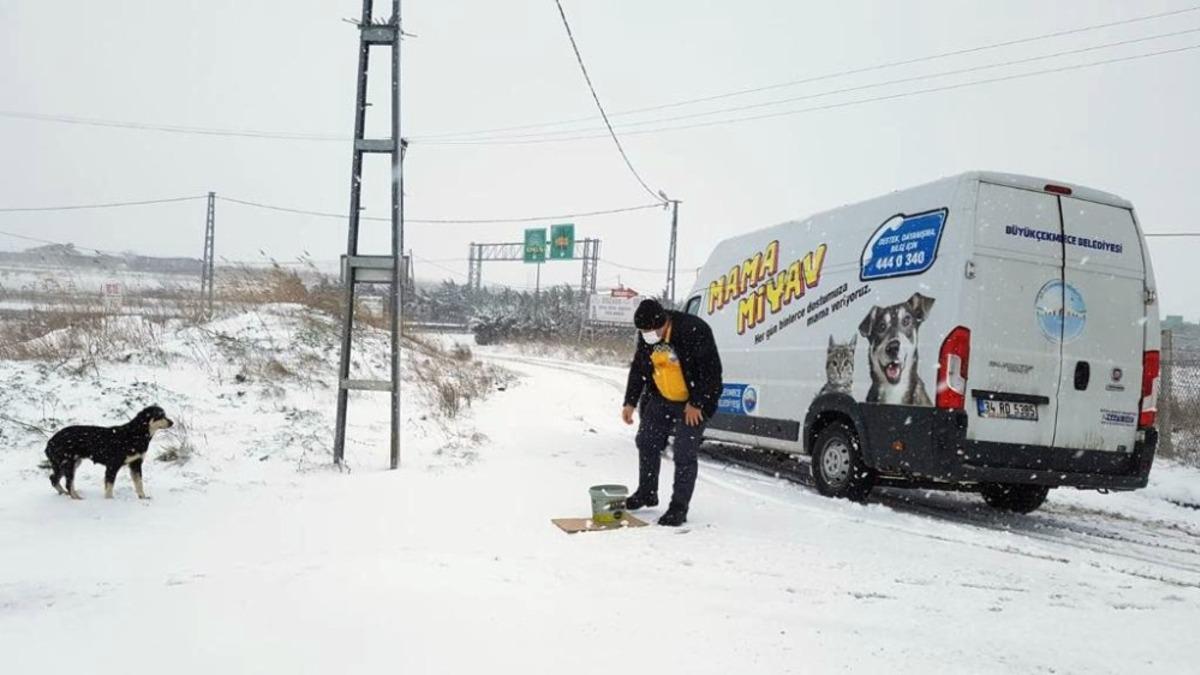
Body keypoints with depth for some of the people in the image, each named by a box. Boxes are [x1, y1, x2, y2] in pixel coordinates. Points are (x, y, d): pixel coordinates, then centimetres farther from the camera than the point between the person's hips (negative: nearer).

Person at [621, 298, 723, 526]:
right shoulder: (646, 337, -7)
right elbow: (638, 368, 6)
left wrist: (696, 404, -21)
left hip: (692, 404, -7)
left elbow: (711, 370, -24)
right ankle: (646, 493, 32)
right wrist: (630, 402, 3)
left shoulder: (694, 331, -28)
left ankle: (679, 508, 5)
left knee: (684, 455, -6)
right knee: (647, 443, 13)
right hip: (660, 399, 7)